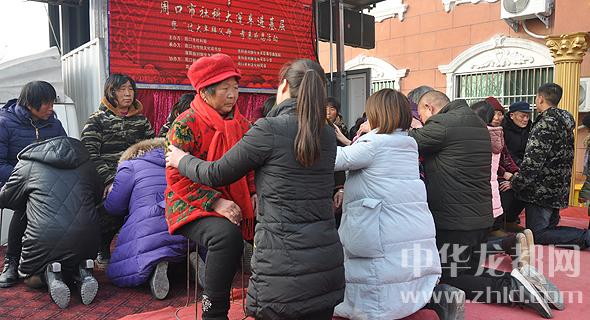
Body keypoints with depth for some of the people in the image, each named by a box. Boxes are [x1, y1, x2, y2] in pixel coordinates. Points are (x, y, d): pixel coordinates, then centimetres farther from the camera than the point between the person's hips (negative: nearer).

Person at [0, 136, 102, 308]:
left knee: (30, 278, 28)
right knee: (78, 262, 35)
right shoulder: (86, 163, 17)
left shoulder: (27, 164, 9)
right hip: (86, 240, 3)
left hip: (44, 242, -2)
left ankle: (48, 274, -6)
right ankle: (82, 272, 0)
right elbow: (98, 197, 27)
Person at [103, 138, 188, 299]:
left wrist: (110, 193, 28)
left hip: (149, 233, -5)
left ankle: (154, 265, -17)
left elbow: (113, 207, 5)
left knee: (115, 273, 10)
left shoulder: (130, 166, 7)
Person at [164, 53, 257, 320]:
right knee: (227, 235, -34)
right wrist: (215, 202, -23)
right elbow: (177, 177, -14)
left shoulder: (241, 123, 9)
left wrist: (254, 193, -2)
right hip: (192, 206, -6)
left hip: (235, 204, 7)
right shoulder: (186, 125, -11)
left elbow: (249, 167, 17)